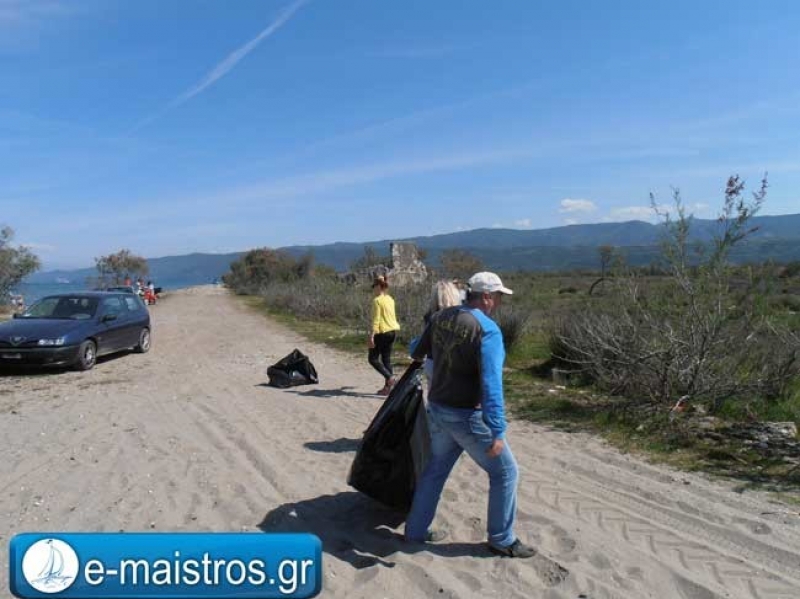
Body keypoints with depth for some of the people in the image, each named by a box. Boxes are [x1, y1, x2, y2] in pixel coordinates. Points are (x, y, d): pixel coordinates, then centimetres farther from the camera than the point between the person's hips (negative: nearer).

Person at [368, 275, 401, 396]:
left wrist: (371, 336, -19)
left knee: (373, 359, 3)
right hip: (392, 331, 8)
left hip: (382, 332, -8)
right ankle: (387, 386, 12)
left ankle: (390, 378, -11)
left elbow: (376, 320, -19)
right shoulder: (390, 299, 11)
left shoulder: (377, 300, -14)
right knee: (386, 359, 12)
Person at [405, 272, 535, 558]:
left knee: (436, 468, 22)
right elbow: (491, 385, -25)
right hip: (468, 416, -7)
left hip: (437, 408, 7)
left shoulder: (440, 317, 1)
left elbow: (418, 353, 15)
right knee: (504, 472, 10)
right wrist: (496, 432, -24)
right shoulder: (487, 329, -20)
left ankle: (416, 529, 32)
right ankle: (502, 540, 22)